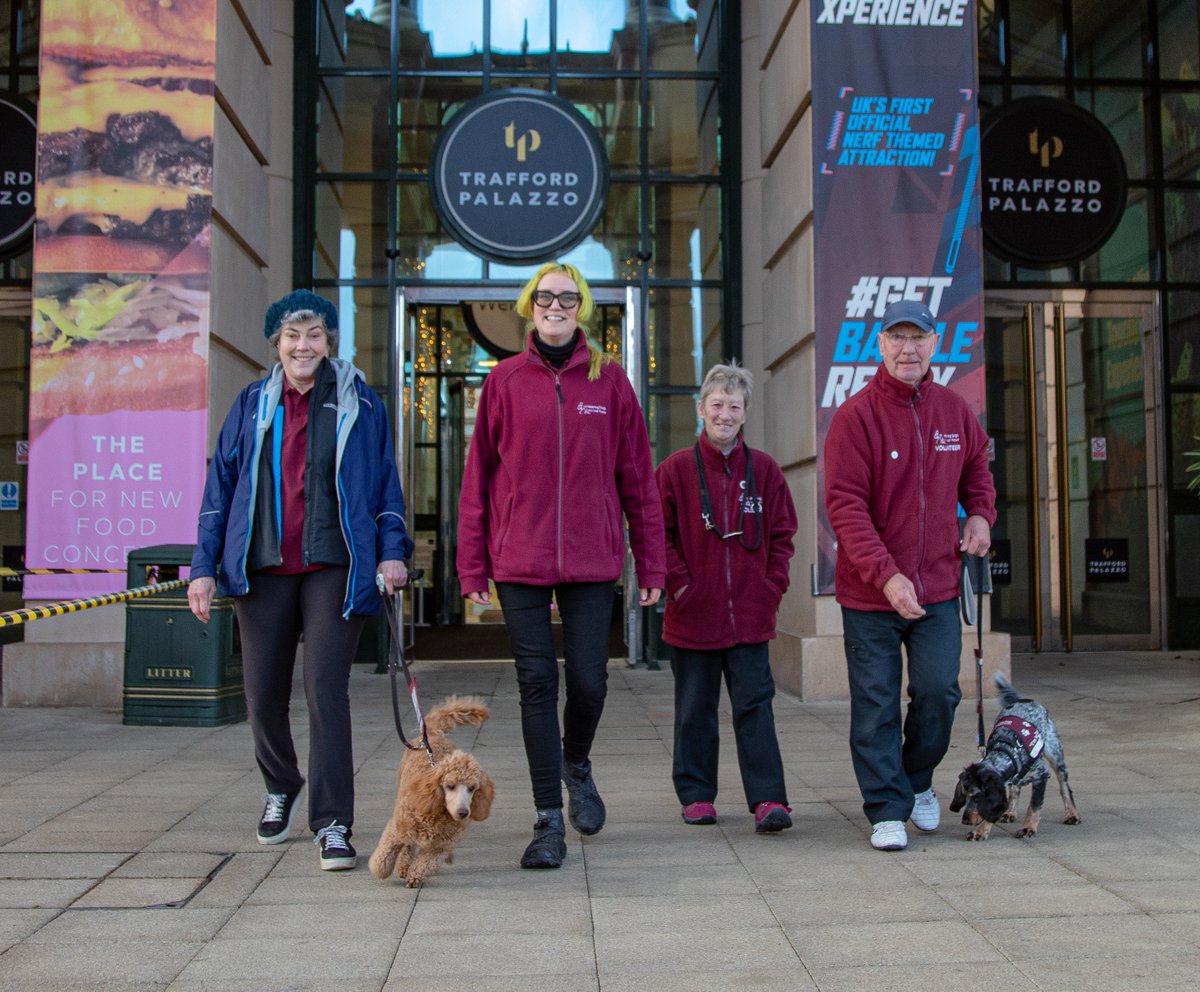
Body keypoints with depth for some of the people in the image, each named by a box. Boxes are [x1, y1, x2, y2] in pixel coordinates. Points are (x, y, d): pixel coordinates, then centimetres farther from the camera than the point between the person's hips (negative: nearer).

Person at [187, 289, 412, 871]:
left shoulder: (359, 404, 6)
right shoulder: (253, 404, 11)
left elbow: (385, 483, 8)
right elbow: (220, 487, 11)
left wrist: (392, 550, -4)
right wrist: (204, 566, 4)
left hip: (334, 567, -3)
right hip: (263, 568, 3)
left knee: (326, 690, -9)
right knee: (264, 693, 9)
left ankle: (332, 824, -4)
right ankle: (281, 789, 36)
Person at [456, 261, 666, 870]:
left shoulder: (609, 380, 6)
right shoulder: (505, 380, 5)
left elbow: (637, 476, 6)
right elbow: (478, 476, 5)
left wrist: (650, 563, 3)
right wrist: (472, 564, 1)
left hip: (592, 557, 0)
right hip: (519, 559, 0)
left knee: (588, 680, 1)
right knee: (537, 683, 1)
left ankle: (576, 763, 34)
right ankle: (548, 820, 10)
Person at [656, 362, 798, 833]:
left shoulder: (763, 469, 4)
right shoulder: (675, 469, -2)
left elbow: (782, 534, 9)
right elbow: (659, 536, 0)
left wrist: (773, 585, 0)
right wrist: (679, 584, -7)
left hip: (750, 613, 1)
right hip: (693, 614, -1)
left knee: (755, 704, -2)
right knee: (695, 709, 11)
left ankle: (767, 799, 0)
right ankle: (696, 794, 23)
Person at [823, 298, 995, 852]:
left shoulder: (953, 410, 5)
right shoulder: (855, 415, -11)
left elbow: (976, 463, 26)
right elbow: (844, 504, -17)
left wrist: (980, 513, 7)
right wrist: (886, 575, -25)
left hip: (938, 586, 4)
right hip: (869, 593, -3)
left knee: (939, 691, 2)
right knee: (876, 706, 3)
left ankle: (918, 779, 29)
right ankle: (887, 810, 16)